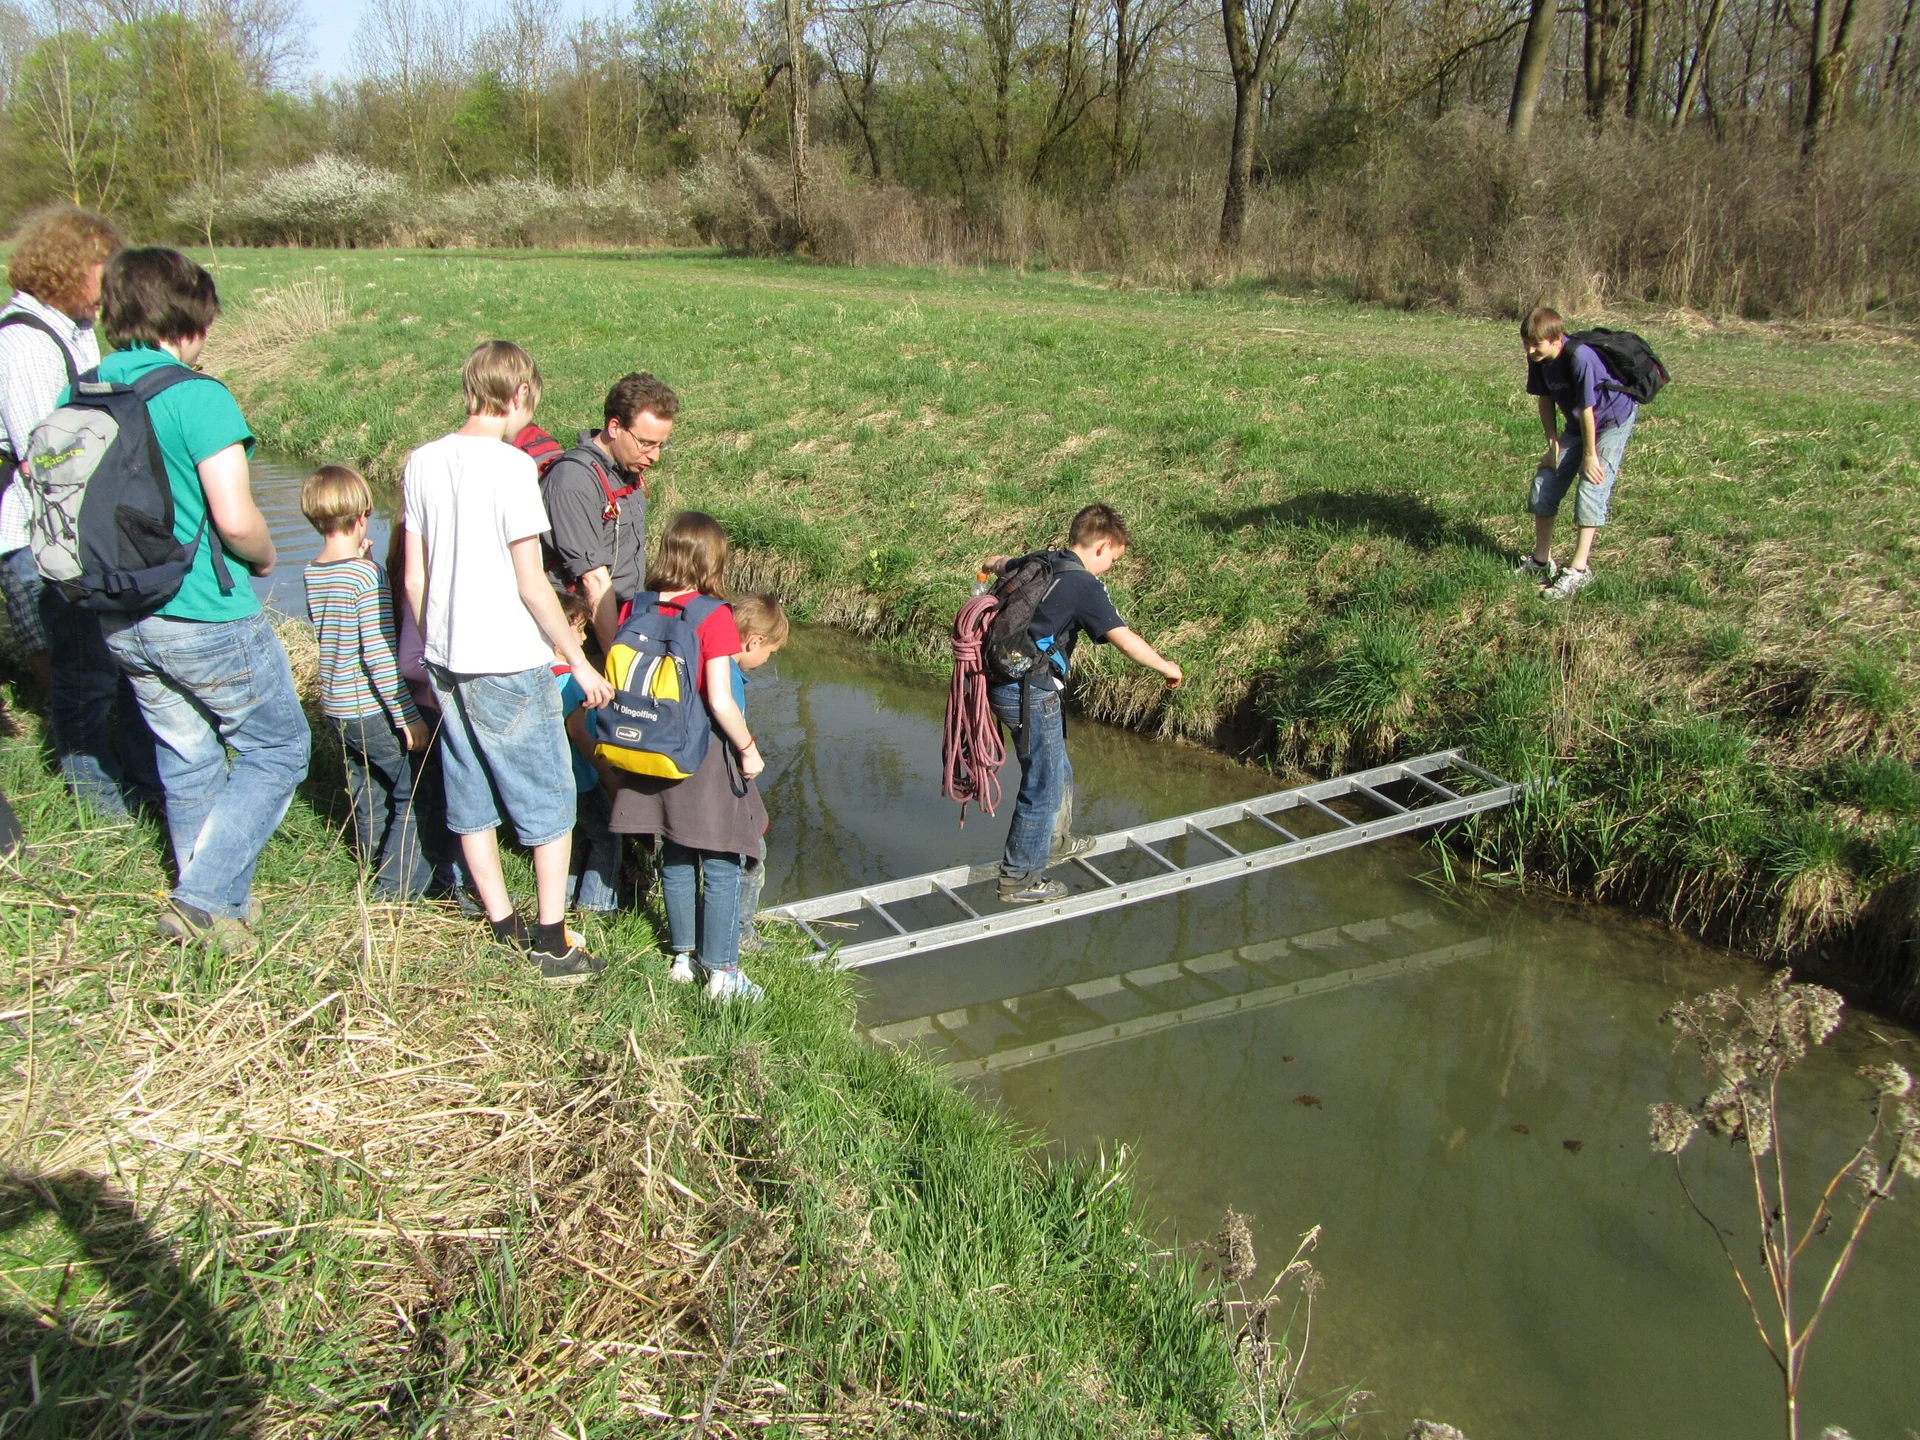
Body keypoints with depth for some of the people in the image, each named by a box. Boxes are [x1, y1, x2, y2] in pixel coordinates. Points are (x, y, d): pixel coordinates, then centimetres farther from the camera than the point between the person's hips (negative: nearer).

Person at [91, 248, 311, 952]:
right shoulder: (198, 397, -19)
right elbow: (236, 519, -24)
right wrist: (264, 558, -3)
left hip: (121, 623, 7)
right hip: (207, 622, -7)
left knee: (185, 761, 20)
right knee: (275, 749, 11)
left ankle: (223, 907, 33)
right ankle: (203, 899, 5)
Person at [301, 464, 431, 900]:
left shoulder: (311, 575, 2)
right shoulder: (368, 574, -20)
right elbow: (380, 655, -22)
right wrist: (409, 717, -16)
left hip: (336, 707, 7)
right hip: (373, 709, -7)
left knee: (368, 789, 22)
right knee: (413, 791, 5)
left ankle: (375, 860, 34)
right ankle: (397, 881, 7)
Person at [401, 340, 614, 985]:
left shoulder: (422, 462, 4)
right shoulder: (511, 466, -15)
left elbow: (414, 578, 8)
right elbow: (530, 584, -15)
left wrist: (433, 655, 19)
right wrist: (579, 662, -6)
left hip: (446, 663, 7)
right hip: (510, 664, -6)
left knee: (471, 804, 16)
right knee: (550, 806, 7)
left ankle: (504, 927, 27)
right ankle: (552, 943, 13)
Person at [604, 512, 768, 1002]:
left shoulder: (636, 608, -1)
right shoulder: (713, 617, -16)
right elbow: (721, 701, -20)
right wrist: (748, 750, -6)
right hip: (705, 757, -6)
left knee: (675, 860, 20)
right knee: (721, 867, 6)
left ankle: (683, 956, 32)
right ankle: (721, 972, 13)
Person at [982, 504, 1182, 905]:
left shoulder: (1038, 563, 9)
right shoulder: (1083, 585, -15)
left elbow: (996, 564, 31)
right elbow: (1124, 639, -22)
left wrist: (997, 564, 57)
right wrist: (1167, 667, -6)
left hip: (1004, 683, 9)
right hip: (1031, 693, -9)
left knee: (1057, 770, 27)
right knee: (1043, 785, 5)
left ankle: (1057, 841, 48)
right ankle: (1019, 880, 14)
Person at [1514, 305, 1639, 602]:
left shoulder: (1580, 358, -34)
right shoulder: (1539, 359, -13)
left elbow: (1587, 410, -28)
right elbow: (1545, 400, -2)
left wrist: (1590, 455, -21)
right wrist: (1553, 444, -4)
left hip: (1614, 420, -8)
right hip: (1577, 425, 8)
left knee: (1591, 487, -17)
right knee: (1544, 482, 3)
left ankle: (1579, 570, -14)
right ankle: (1541, 562, 14)